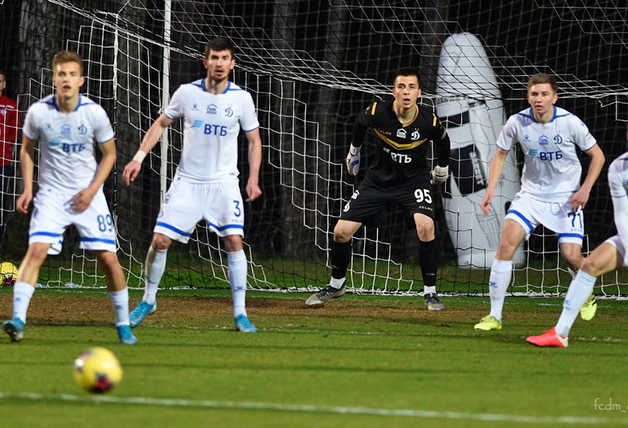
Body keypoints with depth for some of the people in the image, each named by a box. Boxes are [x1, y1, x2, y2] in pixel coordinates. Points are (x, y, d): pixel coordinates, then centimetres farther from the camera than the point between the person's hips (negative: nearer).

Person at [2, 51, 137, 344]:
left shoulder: (94, 113, -9)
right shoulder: (38, 112, -9)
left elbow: (109, 154, 4)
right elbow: (27, 150, 8)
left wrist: (92, 190, -8)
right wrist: (27, 188, -2)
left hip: (88, 194, 0)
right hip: (51, 193, 0)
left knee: (108, 257, -4)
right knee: (36, 251, -20)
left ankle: (123, 324, 13)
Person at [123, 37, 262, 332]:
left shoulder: (241, 98, -4)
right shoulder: (187, 92, -3)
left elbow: (254, 140, 6)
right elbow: (161, 124, 11)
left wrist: (253, 178, -5)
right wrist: (139, 157, 3)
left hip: (224, 182, -1)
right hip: (188, 181, 1)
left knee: (234, 240, -14)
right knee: (160, 240, -5)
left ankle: (240, 313, -6)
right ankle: (148, 299, 17)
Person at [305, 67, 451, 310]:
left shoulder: (429, 121, -21)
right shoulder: (377, 112, -21)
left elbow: (442, 141, 4)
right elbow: (360, 123, 5)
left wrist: (442, 168, 18)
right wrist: (354, 150, 19)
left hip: (414, 179, -2)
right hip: (379, 179, 2)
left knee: (426, 226, -28)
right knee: (341, 232, -3)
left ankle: (430, 292, -14)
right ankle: (336, 284, 25)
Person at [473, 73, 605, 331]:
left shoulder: (570, 123, -15)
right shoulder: (517, 123, -10)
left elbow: (597, 155, -2)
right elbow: (500, 155, 7)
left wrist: (585, 188, -13)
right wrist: (491, 189, -5)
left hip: (567, 198, -2)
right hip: (531, 194, 2)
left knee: (571, 256, -11)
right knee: (507, 241, -18)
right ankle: (494, 315, -13)